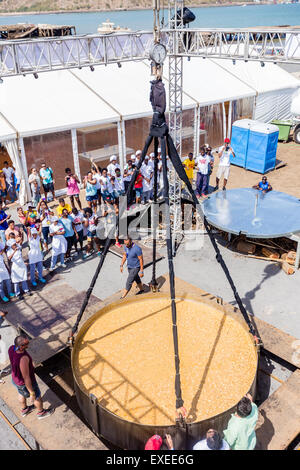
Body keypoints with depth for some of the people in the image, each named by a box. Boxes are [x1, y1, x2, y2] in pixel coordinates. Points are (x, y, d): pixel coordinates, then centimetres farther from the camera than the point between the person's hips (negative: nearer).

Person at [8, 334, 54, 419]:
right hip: (26, 383, -6)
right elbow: (26, 378, -34)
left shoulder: (11, 348, -23)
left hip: (15, 377, 6)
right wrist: (32, 393, -19)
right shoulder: (23, 359, -46)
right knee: (37, 396, 24)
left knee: (21, 394, 34)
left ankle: (24, 410, 63)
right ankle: (41, 412, 52)